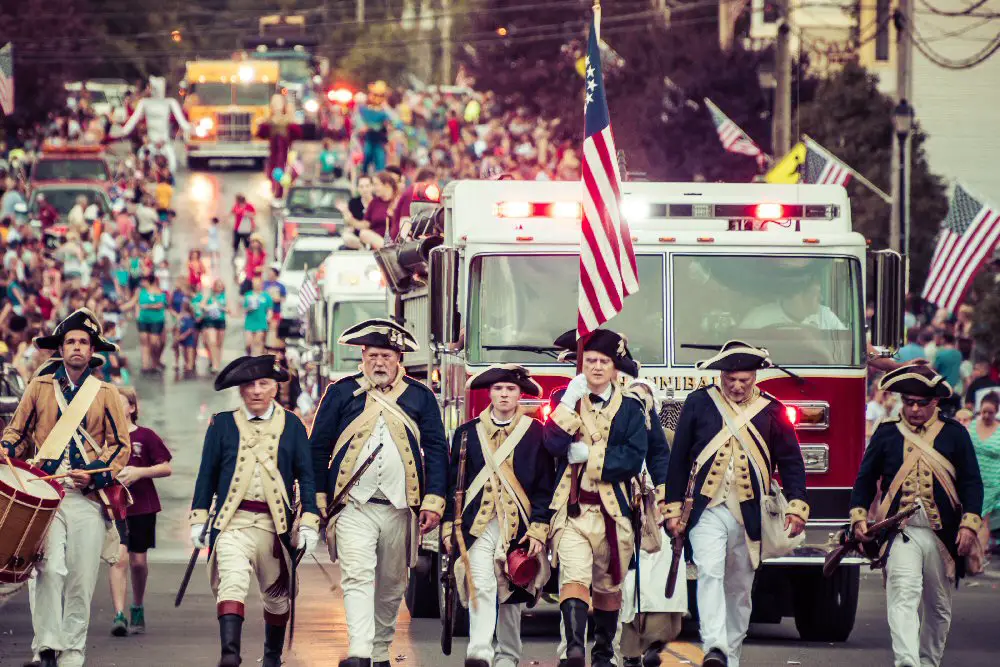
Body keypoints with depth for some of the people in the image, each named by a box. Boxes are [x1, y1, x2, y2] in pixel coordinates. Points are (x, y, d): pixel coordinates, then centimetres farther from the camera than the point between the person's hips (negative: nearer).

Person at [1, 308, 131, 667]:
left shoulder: (105, 393, 11)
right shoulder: (39, 387, 12)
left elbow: (121, 446, 10)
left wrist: (95, 475, -6)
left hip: (88, 497, 1)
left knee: (81, 580, -2)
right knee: (50, 568, -19)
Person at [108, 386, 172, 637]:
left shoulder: (145, 436, -1)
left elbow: (166, 468, -1)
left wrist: (139, 472, -14)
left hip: (142, 506, 0)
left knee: (138, 561, 9)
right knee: (119, 557, -15)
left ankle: (138, 609, 31)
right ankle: (119, 614, -18)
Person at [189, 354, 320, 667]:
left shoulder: (291, 425, 7)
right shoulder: (222, 424, 6)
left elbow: (306, 475, 7)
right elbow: (207, 474, 9)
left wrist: (309, 523, 1)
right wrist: (198, 520, 4)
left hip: (276, 523, 2)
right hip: (232, 521, -2)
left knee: (277, 593, 12)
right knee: (231, 581, -22)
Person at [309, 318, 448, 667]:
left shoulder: (420, 397, 10)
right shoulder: (341, 393, 6)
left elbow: (436, 451, 9)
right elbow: (319, 448, 8)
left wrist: (433, 502, 0)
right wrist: (318, 500, 3)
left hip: (400, 508, 2)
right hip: (354, 506, -2)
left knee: (391, 586, 9)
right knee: (357, 577, -17)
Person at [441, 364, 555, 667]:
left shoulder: (536, 433, 5)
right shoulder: (468, 433, 9)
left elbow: (545, 486, 3)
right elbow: (454, 482, 11)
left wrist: (539, 528, -4)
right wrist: (449, 525, 5)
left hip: (518, 527, 1)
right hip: (477, 525, -1)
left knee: (512, 595, 8)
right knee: (481, 587, -18)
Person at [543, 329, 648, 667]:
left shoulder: (631, 408, 7)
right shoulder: (567, 401, 8)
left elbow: (634, 458, -5)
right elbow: (553, 444, -9)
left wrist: (588, 455, -9)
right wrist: (569, 403, -14)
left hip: (613, 509, 2)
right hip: (573, 508, -2)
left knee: (609, 585, 13)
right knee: (574, 576, -21)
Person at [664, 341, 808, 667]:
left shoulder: (771, 411, 6)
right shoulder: (699, 403, 4)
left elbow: (791, 462, 9)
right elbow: (679, 458, 8)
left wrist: (796, 506, -1)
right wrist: (673, 506, 5)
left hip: (750, 515, 2)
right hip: (707, 511, -2)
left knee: (740, 590, 9)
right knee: (709, 573, -22)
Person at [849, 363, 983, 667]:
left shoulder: (954, 434, 8)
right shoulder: (886, 433, 8)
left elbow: (972, 482, 6)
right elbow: (865, 478, 13)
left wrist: (969, 525, -6)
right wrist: (859, 516, -1)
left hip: (943, 535, 2)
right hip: (900, 532, -2)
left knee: (938, 607, 11)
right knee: (903, 596, -19)